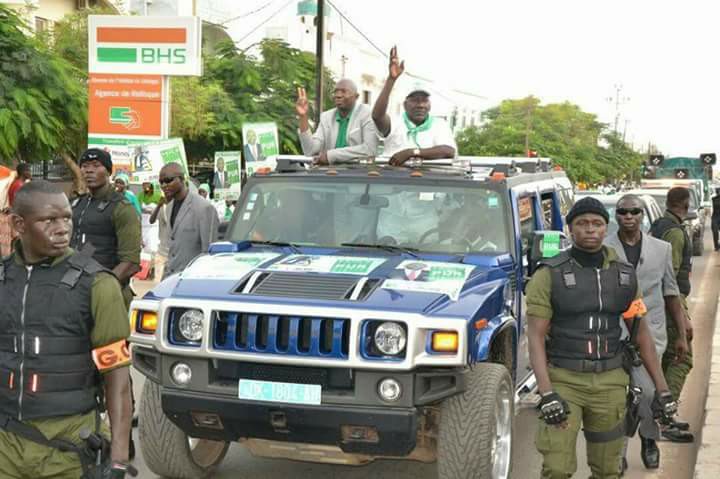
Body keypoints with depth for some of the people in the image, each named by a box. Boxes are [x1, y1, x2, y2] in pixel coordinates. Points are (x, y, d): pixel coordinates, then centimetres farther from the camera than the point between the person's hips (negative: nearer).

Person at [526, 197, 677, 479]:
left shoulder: (624, 276, 4)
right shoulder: (549, 275, -9)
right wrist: (546, 394, -24)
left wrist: (662, 388, 6)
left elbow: (641, 334, 10)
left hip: (609, 382, 4)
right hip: (563, 381, -4)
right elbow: (535, 337, -13)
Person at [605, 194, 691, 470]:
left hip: (649, 333, 1)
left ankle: (649, 439, 19)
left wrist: (682, 335, 13)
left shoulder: (661, 249, 8)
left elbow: (671, 293, 13)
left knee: (648, 392, -10)